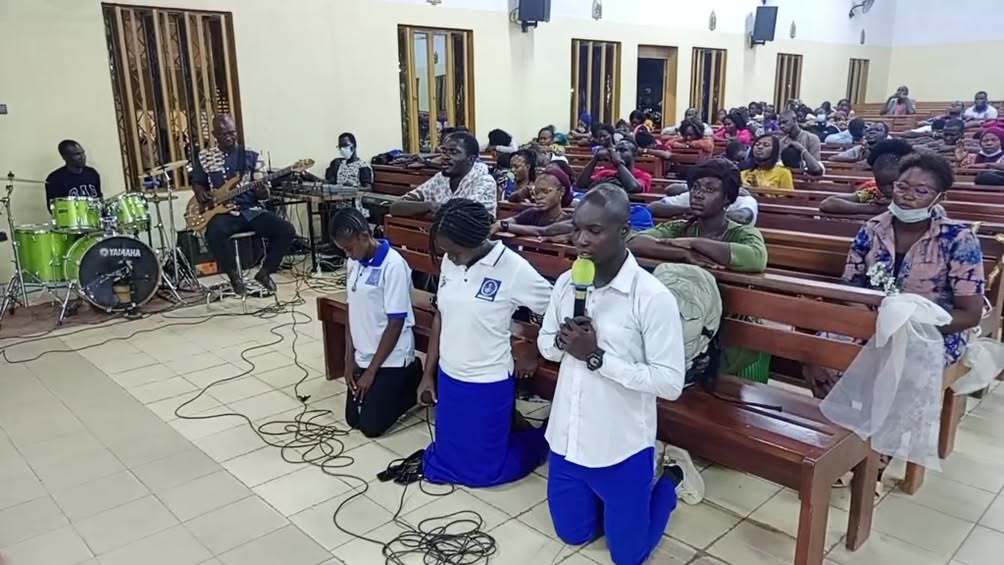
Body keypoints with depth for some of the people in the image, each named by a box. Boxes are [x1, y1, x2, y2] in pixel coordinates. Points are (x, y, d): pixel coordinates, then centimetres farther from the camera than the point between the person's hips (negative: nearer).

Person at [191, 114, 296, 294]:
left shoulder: (251, 156, 8)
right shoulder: (203, 157, 8)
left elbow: (263, 193, 7)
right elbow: (197, 182, 18)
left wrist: (263, 190, -18)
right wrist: (201, 193, -6)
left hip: (251, 210, 2)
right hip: (222, 212, -1)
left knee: (287, 230, -21)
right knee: (214, 233, -37)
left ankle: (264, 272, 1)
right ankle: (234, 275, -11)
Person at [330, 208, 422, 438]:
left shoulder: (393, 265, -22)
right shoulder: (353, 263, 1)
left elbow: (396, 323, -20)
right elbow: (353, 311, 9)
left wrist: (372, 371, -15)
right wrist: (350, 358, 4)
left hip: (390, 359, -7)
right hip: (363, 356, 7)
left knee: (371, 426, -3)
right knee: (353, 419, 13)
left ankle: (413, 381, 16)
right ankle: (402, 380, 28)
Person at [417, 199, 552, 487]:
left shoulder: (514, 269, -22)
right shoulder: (450, 263, -4)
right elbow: (441, 317, 7)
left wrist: (535, 358, 0)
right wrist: (428, 373, 10)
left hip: (487, 384, -6)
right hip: (448, 378, 6)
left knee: (482, 469, 9)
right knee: (445, 463, 17)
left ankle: (541, 439, 32)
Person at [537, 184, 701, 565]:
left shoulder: (653, 297, -22)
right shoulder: (566, 282, -5)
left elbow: (670, 383, -22)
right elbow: (545, 345, 8)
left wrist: (597, 356, -27)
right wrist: (562, 341, -15)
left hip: (620, 448, -5)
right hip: (566, 438, 6)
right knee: (573, 534, 24)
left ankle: (668, 476, 36)